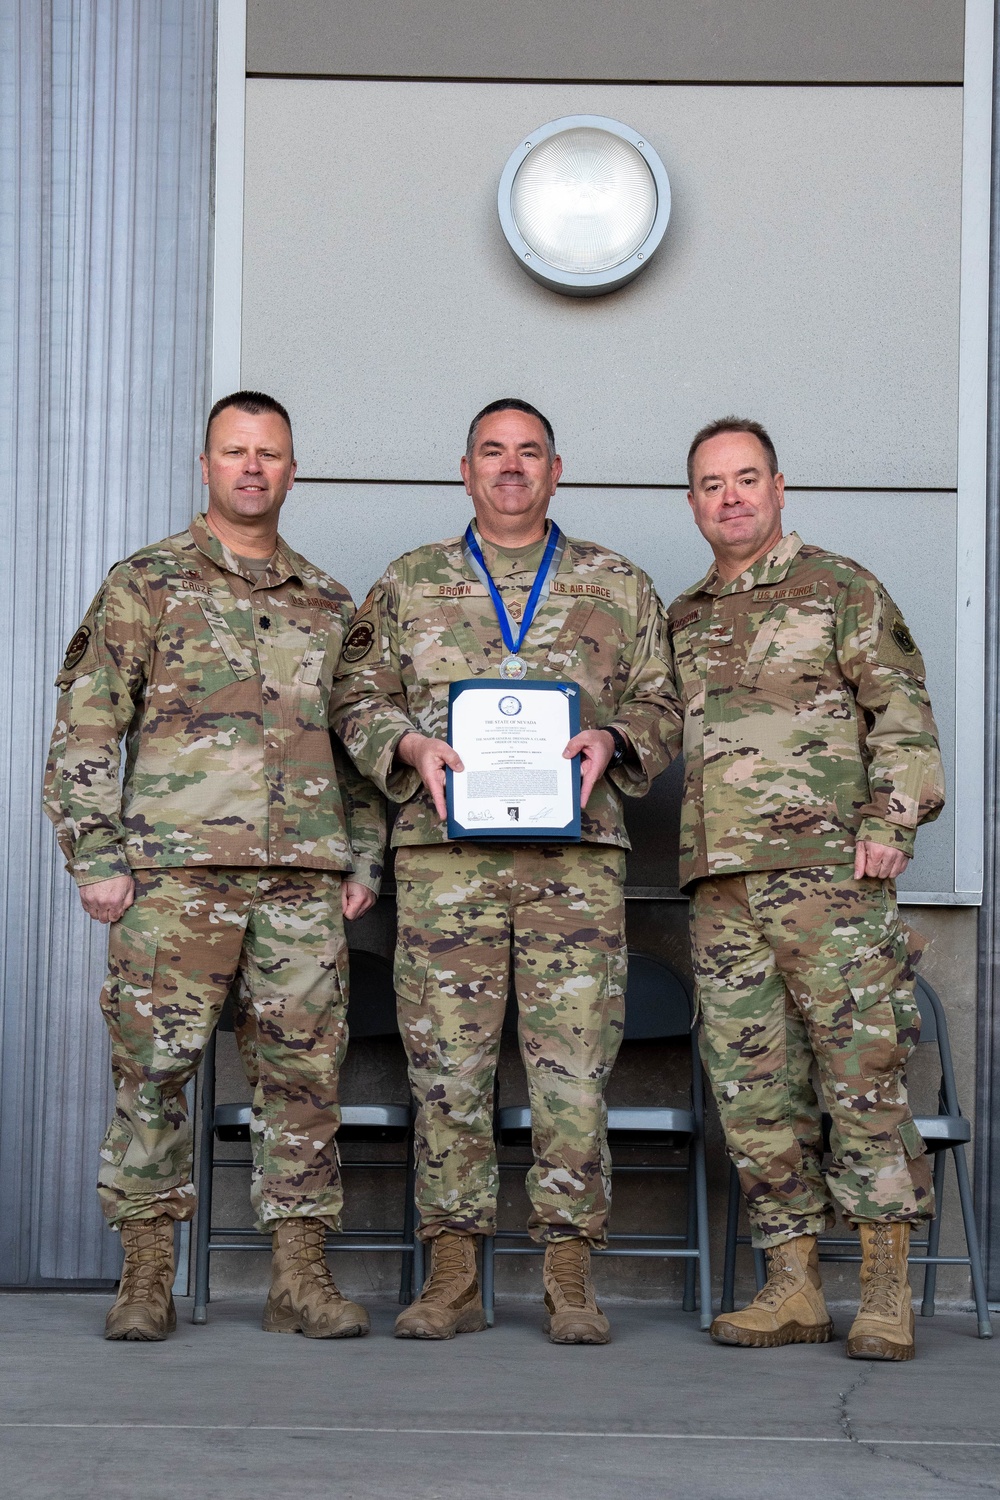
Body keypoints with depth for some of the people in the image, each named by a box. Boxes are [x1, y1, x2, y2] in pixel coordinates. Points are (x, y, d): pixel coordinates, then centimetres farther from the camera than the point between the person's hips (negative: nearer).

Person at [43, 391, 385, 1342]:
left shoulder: (328, 604, 18)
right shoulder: (145, 585, 6)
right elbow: (85, 728, 1)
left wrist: (366, 858, 10)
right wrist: (94, 858, -7)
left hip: (306, 873, 3)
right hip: (175, 869, -3)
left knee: (304, 1069, 2)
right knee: (152, 1069, -3)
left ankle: (300, 1278, 8)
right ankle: (146, 1277, 5)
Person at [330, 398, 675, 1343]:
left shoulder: (618, 586, 16)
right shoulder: (410, 583, 16)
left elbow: (659, 701, 14)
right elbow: (358, 696, 14)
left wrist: (612, 741, -6)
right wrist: (410, 744, -5)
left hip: (576, 850, 0)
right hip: (445, 849, 0)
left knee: (573, 1063, -4)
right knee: (447, 1061, -1)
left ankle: (569, 1279, 2)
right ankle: (452, 1276, 5)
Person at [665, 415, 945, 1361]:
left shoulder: (841, 590, 5)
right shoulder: (682, 620, 21)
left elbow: (903, 713, -1)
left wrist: (892, 822, -11)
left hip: (826, 868, -5)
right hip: (720, 884, 5)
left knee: (863, 1076, -7)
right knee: (753, 1091, 2)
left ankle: (885, 1294, -4)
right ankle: (792, 1289, 7)